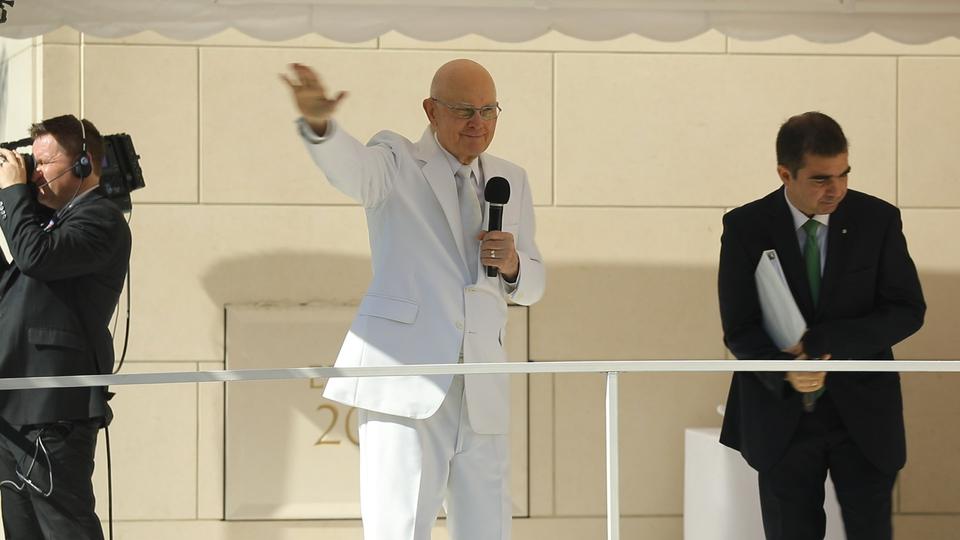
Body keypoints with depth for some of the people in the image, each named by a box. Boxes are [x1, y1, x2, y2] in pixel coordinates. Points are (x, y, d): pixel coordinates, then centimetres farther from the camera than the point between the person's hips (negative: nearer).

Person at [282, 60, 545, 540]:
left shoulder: (510, 182, 18)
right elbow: (350, 168, -21)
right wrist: (318, 122, -44)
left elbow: (531, 285, 23)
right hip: (406, 382, -5)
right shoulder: (397, 162, 2)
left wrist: (512, 264, -3)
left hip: (481, 391, 5)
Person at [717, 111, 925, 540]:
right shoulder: (745, 228, -4)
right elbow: (739, 328, -6)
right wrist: (784, 369, -27)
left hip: (863, 412, 0)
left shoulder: (878, 220, -3)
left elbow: (907, 310, -6)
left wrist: (820, 341, -17)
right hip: (783, 415, 0)